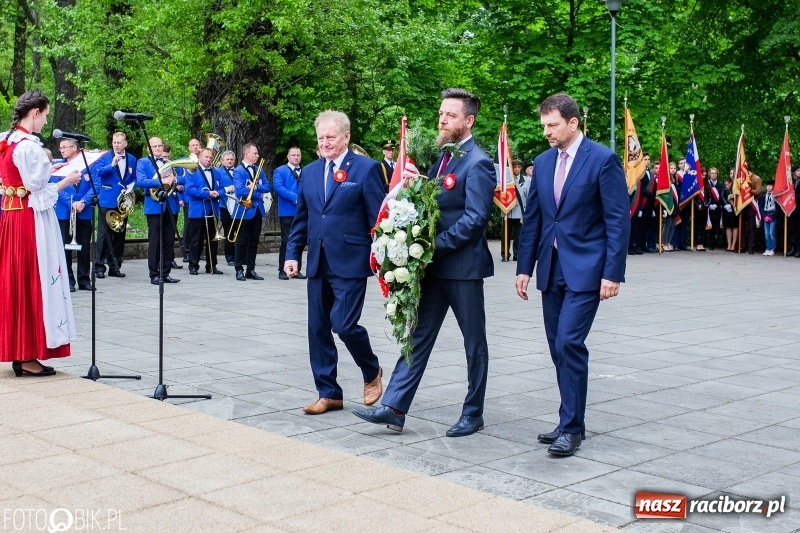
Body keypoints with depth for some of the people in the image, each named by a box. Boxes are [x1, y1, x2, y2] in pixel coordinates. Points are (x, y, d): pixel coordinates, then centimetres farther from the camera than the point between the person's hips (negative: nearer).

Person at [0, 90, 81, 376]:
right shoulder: (29, 146, -17)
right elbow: (38, 195, -16)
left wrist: (46, 172, 17)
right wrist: (66, 181, -5)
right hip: (32, 221, -9)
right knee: (33, 283, -3)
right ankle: (28, 356, 2)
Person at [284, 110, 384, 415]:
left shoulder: (366, 169, -4)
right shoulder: (309, 172, 13)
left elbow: (378, 219, -7)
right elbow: (301, 218, 16)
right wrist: (292, 253, 6)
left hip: (350, 262, -6)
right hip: (318, 264, 6)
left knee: (344, 324, -11)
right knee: (318, 329, 7)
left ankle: (372, 372, 18)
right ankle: (328, 393, 18)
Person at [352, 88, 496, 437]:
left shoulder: (477, 163, -13)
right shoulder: (441, 156, 12)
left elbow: (476, 218, -19)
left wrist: (437, 245, -21)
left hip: (462, 265, -8)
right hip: (433, 264, 8)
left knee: (474, 341, 7)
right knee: (419, 336, 7)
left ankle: (473, 414, 18)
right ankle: (394, 408, 8)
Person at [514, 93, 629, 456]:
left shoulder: (603, 160, -7)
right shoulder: (542, 163, 11)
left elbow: (618, 220, -10)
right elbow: (532, 219, 14)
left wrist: (612, 273, -15)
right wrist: (524, 267, 9)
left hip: (585, 268, -6)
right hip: (551, 268, 6)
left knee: (569, 343, -13)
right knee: (559, 347, 9)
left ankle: (571, 428, -3)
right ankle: (571, 421, 19)